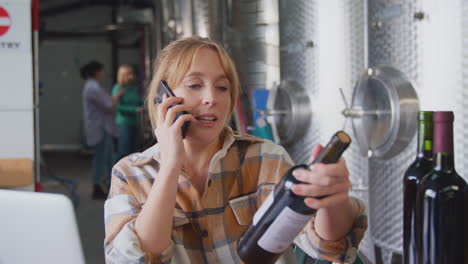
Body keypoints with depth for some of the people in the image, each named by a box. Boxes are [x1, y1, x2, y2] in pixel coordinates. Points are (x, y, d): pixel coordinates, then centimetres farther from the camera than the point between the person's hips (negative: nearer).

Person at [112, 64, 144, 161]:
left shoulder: (135, 88, 13)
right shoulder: (118, 88, -5)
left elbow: (140, 103, 22)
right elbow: (118, 107, -12)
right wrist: (135, 109, -17)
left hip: (135, 123, 6)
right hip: (124, 123, -6)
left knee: (133, 151, 7)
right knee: (124, 152, -10)